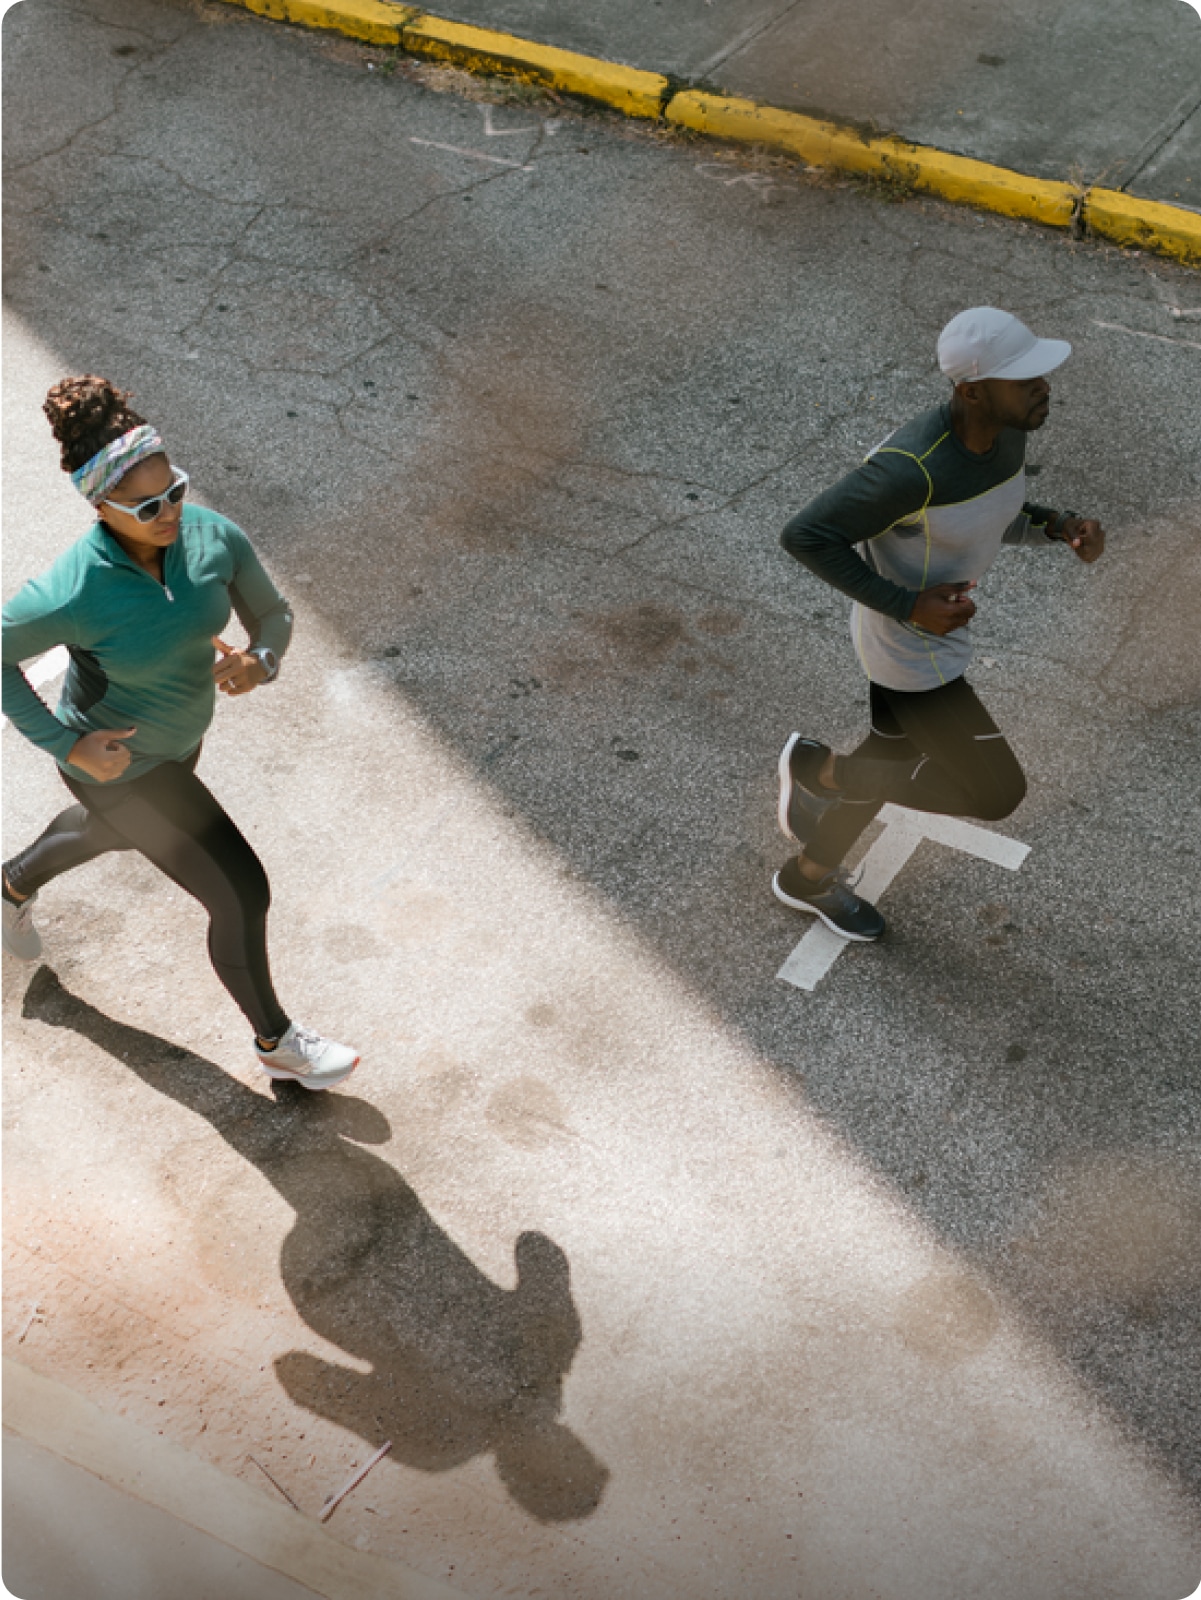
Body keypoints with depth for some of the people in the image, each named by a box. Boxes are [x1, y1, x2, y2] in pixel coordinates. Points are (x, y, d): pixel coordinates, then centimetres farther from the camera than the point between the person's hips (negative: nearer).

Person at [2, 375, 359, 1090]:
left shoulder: (213, 535, -24)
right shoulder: (72, 594, -37)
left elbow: (273, 614, -8)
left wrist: (259, 662, -30)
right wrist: (66, 744, -22)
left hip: (179, 729, 7)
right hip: (119, 761, -6)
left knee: (113, 832, 37)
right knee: (243, 894, 1)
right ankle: (278, 1043, 27)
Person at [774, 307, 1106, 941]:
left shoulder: (1006, 428, -9)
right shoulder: (911, 467, -36)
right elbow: (804, 535, -27)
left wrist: (1058, 526, -10)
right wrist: (908, 606, -28)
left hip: (935, 618, 9)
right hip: (908, 647, -9)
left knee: (895, 757, 26)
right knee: (997, 791, 2)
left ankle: (808, 876, 49)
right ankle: (819, 768, 16)